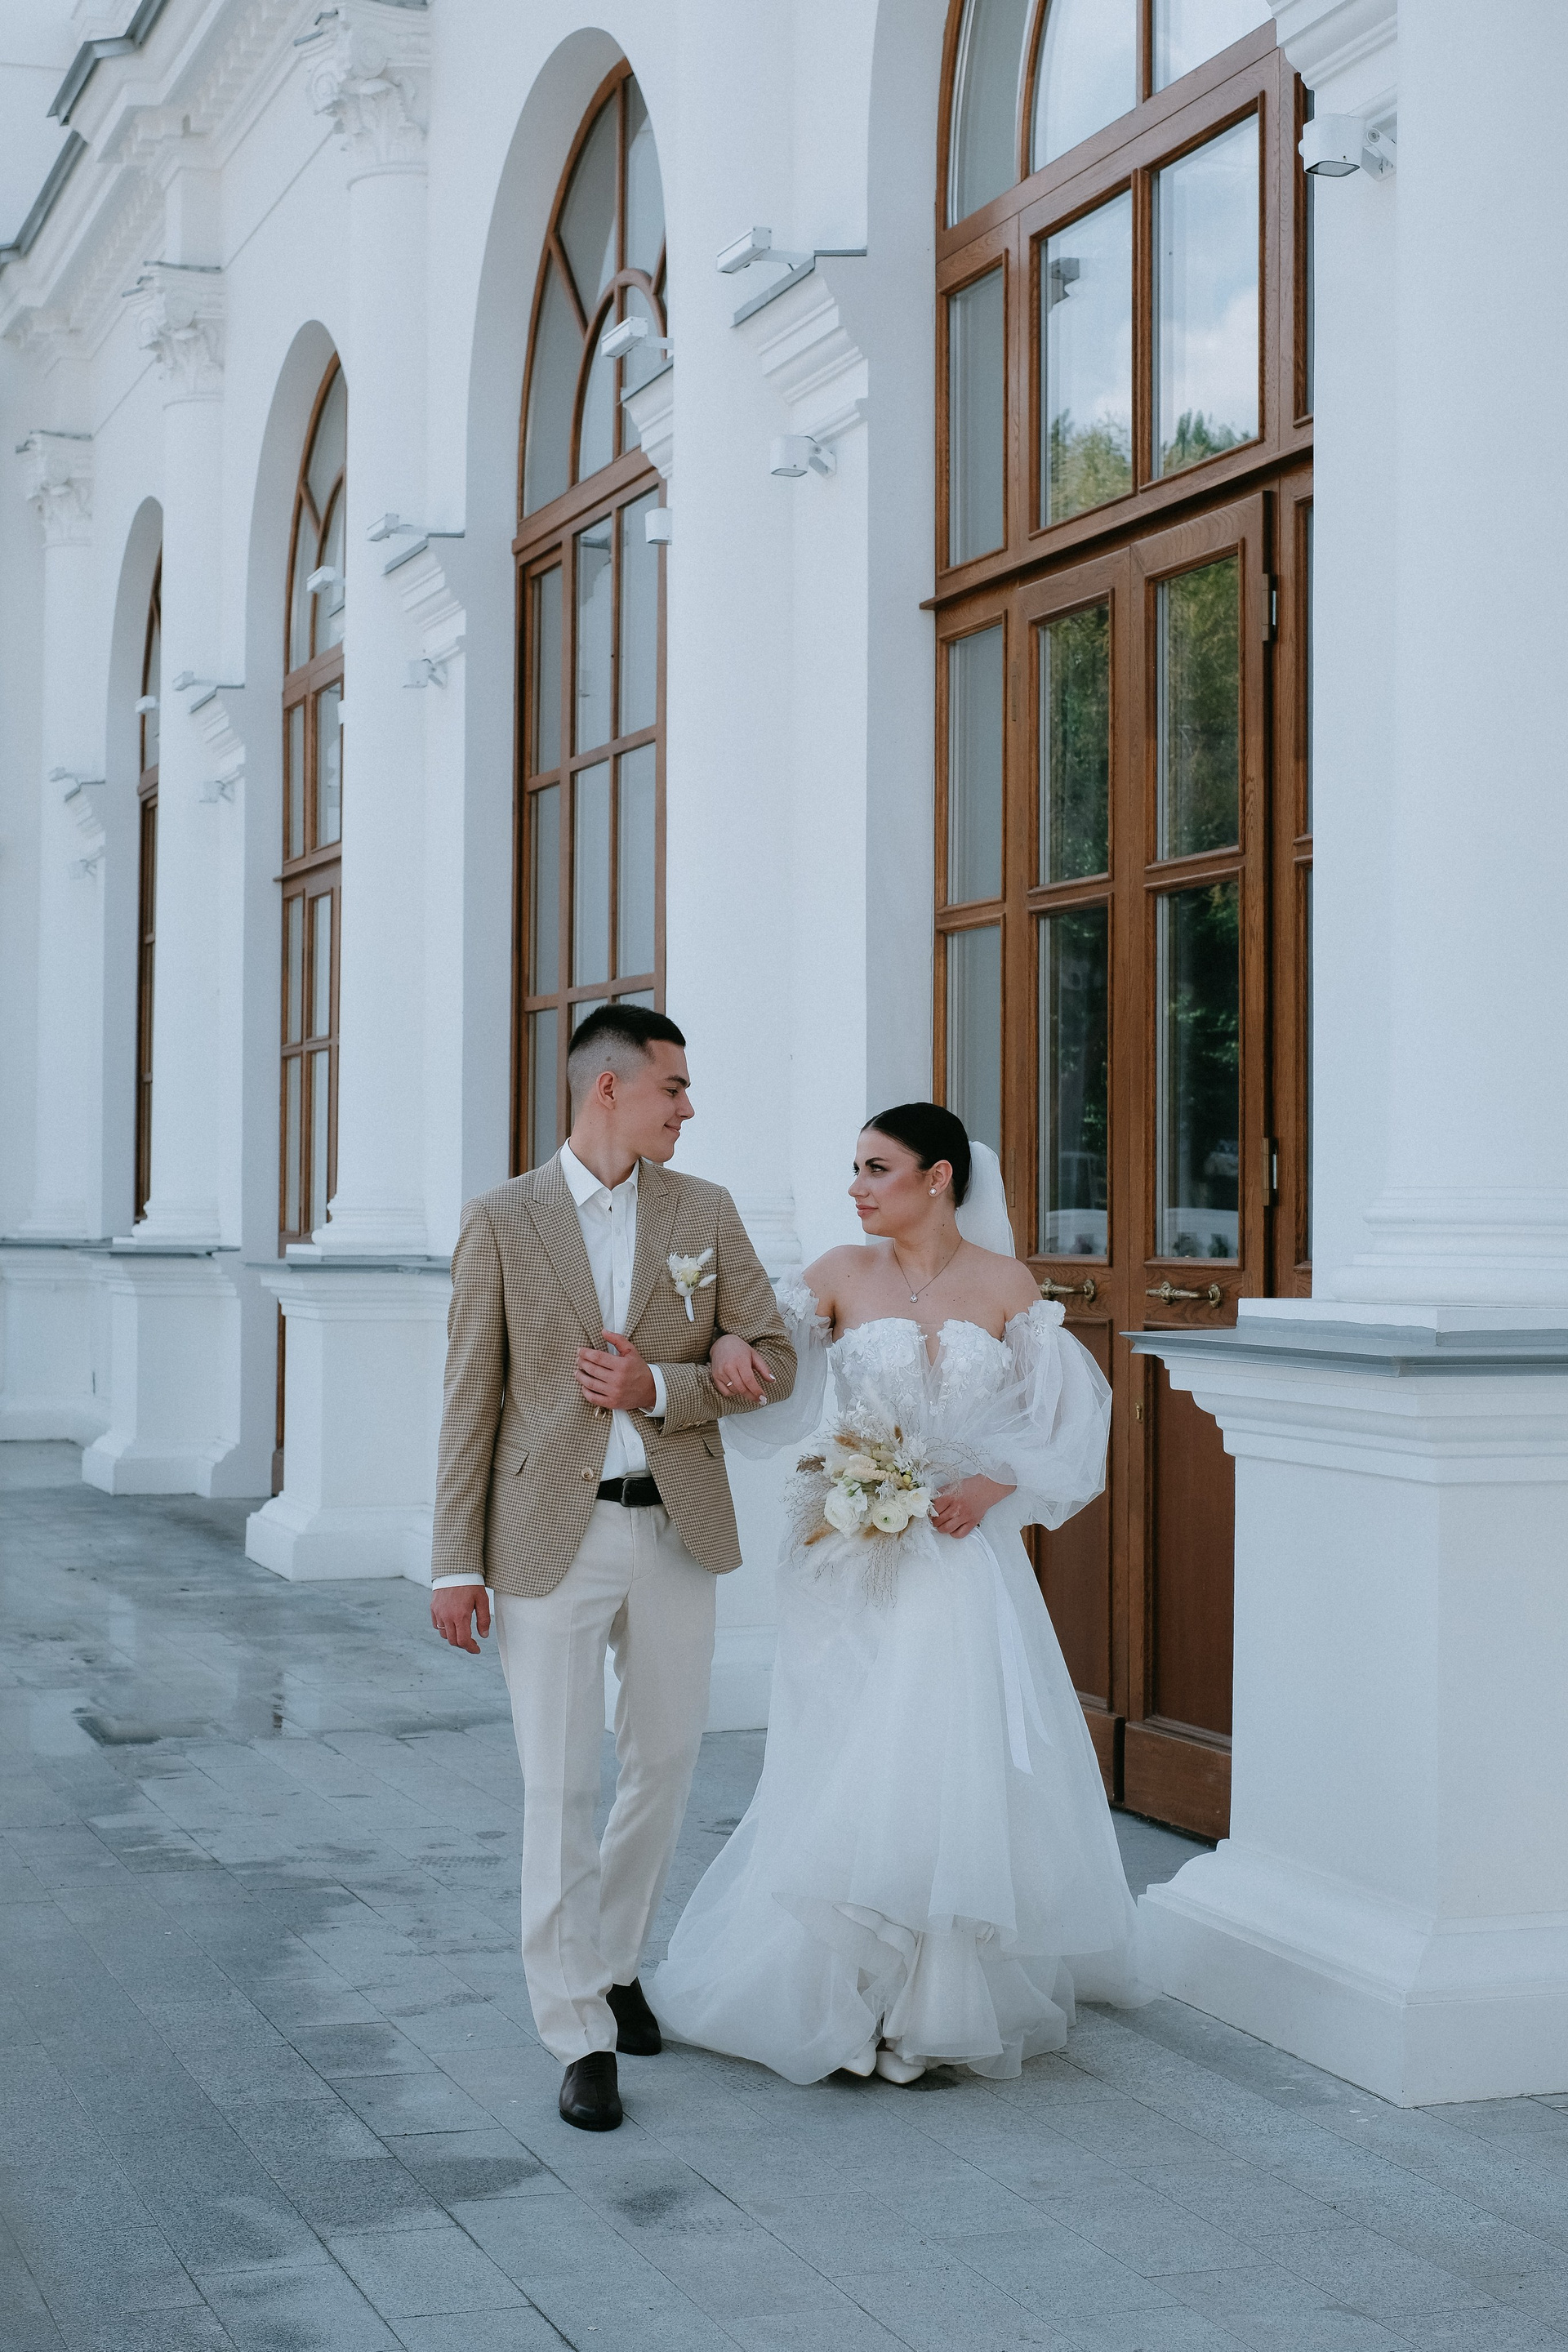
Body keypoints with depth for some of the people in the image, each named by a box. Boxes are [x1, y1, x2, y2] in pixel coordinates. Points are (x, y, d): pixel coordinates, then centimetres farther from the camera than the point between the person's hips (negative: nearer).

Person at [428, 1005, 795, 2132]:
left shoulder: (706, 1212, 5)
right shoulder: (502, 1220, -2)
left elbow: (774, 1360, 5)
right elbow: (472, 1396, -2)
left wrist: (660, 1389, -12)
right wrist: (456, 1561, -5)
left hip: (677, 1530, 3)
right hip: (552, 1536, -3)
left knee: (664, 1763, 13)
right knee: (560, 1789, -2)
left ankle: (614, 1961, 34)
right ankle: (582, 2035, 5)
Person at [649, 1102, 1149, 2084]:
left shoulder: (1005, 1285, 1)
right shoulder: (842, 1276, 2)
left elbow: (1068, 1417, 6)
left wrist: (994, 1486, -9)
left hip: (965, 1556, 0)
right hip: (855, 1566, 0)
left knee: (959, 1775, -1)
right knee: (847, 1774, 0)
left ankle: (946, 2001, 13)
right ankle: (844, 1996, 12)